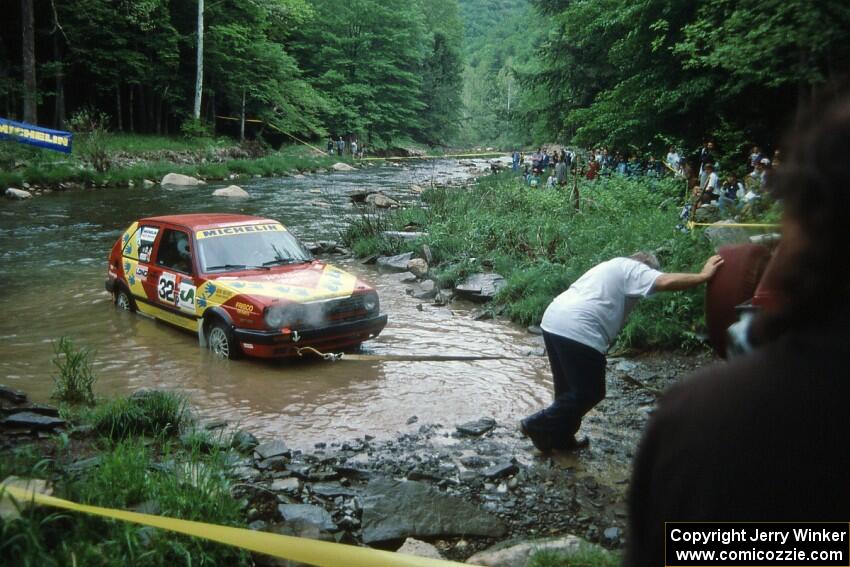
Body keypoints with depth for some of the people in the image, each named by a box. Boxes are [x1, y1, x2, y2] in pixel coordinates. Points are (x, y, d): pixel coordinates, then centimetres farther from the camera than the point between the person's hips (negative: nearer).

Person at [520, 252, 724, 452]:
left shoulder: (613, 266, 30)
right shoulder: (634, 269, 4)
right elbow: (666, 282, -12)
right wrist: (704, 276, -3)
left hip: (552, 322, 10)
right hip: (578, 333, -10)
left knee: (568, 388, 22)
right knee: (590, 392, 3)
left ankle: (560, 437, 30)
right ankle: (538, 425, 8)